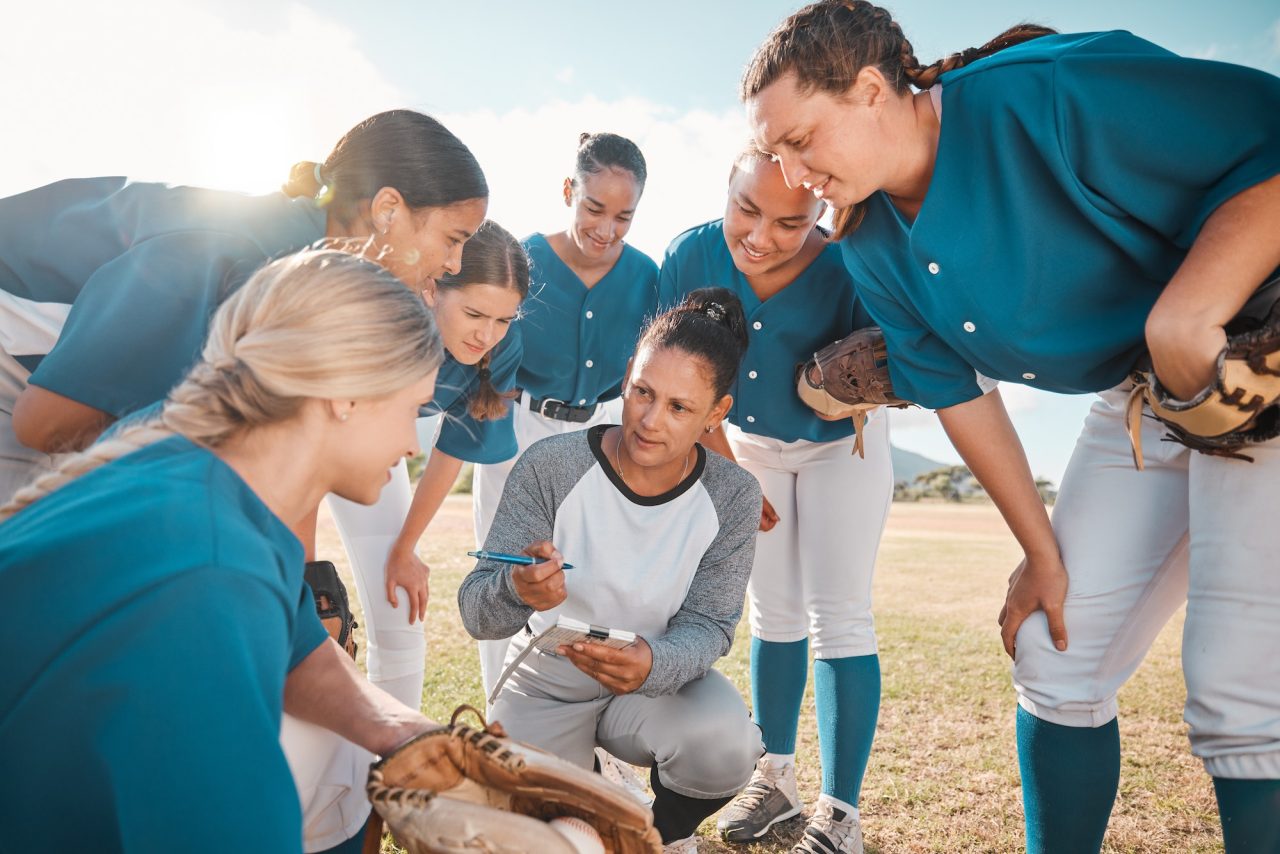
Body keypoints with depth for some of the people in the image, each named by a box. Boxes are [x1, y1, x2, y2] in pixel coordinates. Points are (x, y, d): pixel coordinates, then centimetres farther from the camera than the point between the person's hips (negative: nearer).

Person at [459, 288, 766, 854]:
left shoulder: (733, 498, -15)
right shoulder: (550, 466, -22)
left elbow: (709, 625, -15)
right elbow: (475, 612, -22)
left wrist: (653, 665, -39)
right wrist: (517, 591, -47)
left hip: (658, 680, 0)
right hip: (547, 686, 0)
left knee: (724, 744, -29)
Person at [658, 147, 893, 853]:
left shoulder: (847, 271, -31)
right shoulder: (691, 256, -22)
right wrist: (728, 471, -14)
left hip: (839, 446, -3)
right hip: (745, 444, 3)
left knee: (838, 617, -7)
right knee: (772, 615, 11)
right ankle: (775, 779, 25)